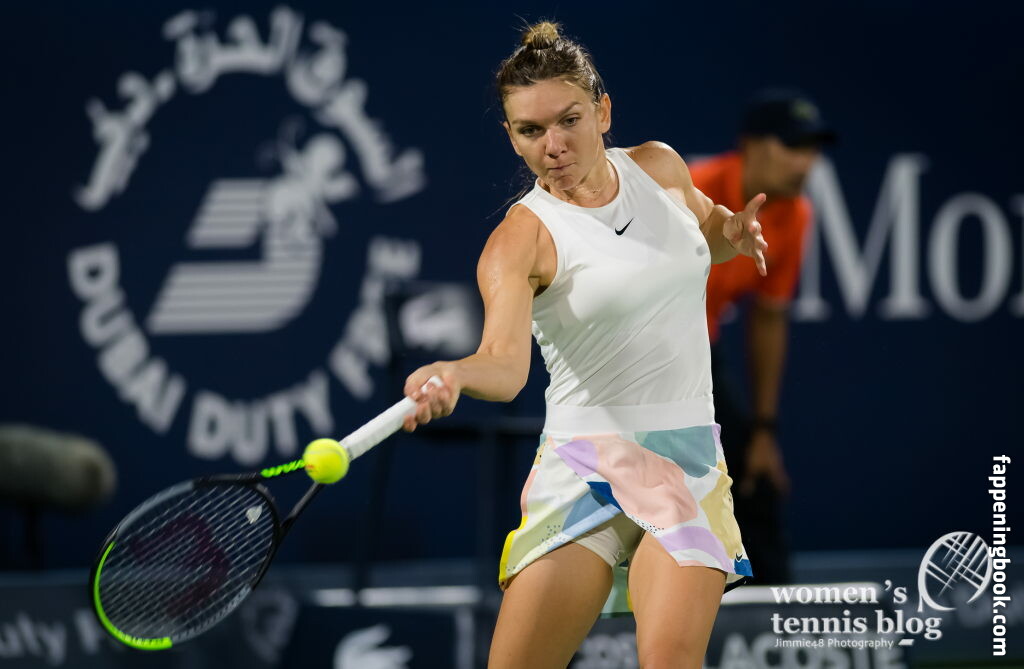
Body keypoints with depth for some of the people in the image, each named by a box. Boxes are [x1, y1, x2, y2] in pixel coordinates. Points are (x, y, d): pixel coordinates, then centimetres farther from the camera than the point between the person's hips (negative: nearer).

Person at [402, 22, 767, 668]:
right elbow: (506, 364, -26)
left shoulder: (659, 167, 6)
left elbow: (706, 223, 31)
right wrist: (453, 373, -49)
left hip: (691, 460, 2)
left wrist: (733, 233, 7)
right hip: (586, 464, -2)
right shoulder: (521, 239, -9)